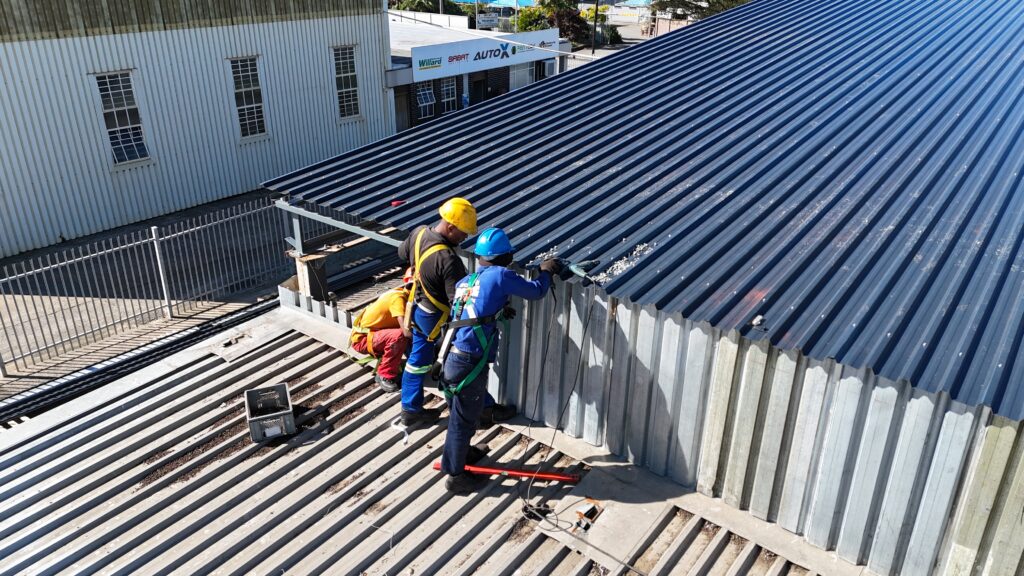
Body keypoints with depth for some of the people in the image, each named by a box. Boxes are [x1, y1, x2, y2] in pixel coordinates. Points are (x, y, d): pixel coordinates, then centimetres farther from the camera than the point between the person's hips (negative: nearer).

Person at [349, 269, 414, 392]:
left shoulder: (405, 295, 2)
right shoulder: (398, 297, -26)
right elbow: (407, 330, -35)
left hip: (374, 333, 9)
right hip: (362, 339, -9)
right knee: (399, 336, -31)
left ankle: (386, 367, 10)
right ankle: (385, 376, -14)